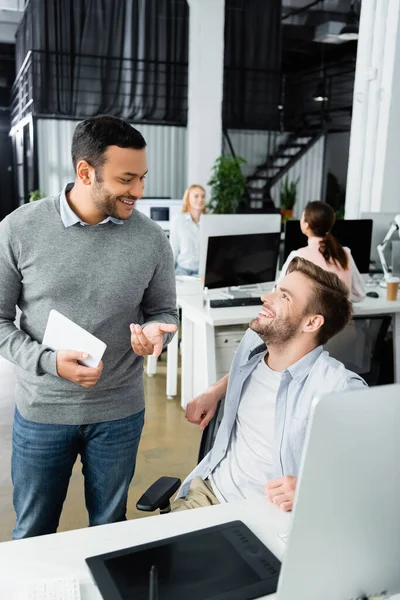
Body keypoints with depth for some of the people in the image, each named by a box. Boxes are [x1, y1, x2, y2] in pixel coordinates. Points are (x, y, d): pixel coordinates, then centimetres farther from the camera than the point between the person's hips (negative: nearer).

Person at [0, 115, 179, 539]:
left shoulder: (151, 240, -7)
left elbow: (164, 312, 5)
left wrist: (154, 333, -19)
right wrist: (49, 361, -20)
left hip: (119, 412, 1)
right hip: (41, 411, 0)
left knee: (110, 528, 21)